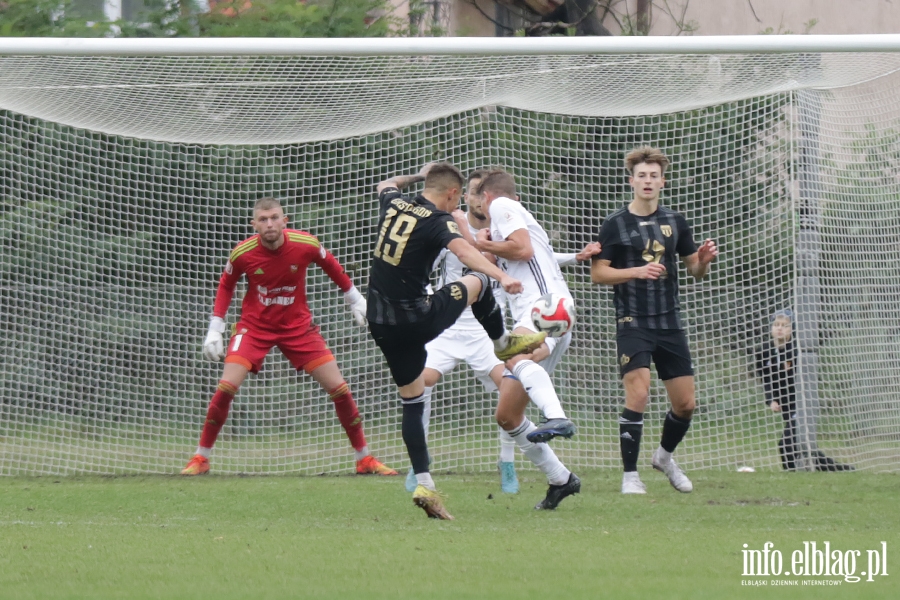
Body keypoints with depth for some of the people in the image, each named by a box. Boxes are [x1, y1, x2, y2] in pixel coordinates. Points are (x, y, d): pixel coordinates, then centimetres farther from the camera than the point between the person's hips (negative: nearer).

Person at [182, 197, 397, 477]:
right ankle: (201, 458, -1)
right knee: (227, 387, -17)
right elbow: (226, 286, 3)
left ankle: (364, 459, 13)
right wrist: (215, 330, 1)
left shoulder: (306, 244, -17)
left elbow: (333, 267, 5)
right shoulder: (242, 253, -16)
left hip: (298, 325, 1)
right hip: (254, 326, -1)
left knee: (338, 388, -3)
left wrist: (356, 301, 13)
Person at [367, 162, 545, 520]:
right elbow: (464, 252, -33)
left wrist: (419, 175, 48)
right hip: (417, 319, -6)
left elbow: (387, 185, 33)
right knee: (477, 282, 17)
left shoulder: (393, 204, 6)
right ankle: (502, 342, 40)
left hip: (381, 325, 6)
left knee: (412, 401, 12)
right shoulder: (438, 221, -12)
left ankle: (424, 485, 5)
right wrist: (502, 277, -45)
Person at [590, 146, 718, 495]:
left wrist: (704, 260, -6)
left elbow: (695, 270, 17)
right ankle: (630, 476, -11)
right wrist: (636, 271, -18)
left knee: (686, 404, 5)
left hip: (670, 323, 4)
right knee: (638, 395, -19)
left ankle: (665, 457, 33)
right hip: (632, 322, -4)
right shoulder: (616, 225, -1)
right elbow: (597, 273, -4)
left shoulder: (674, 222, 11)